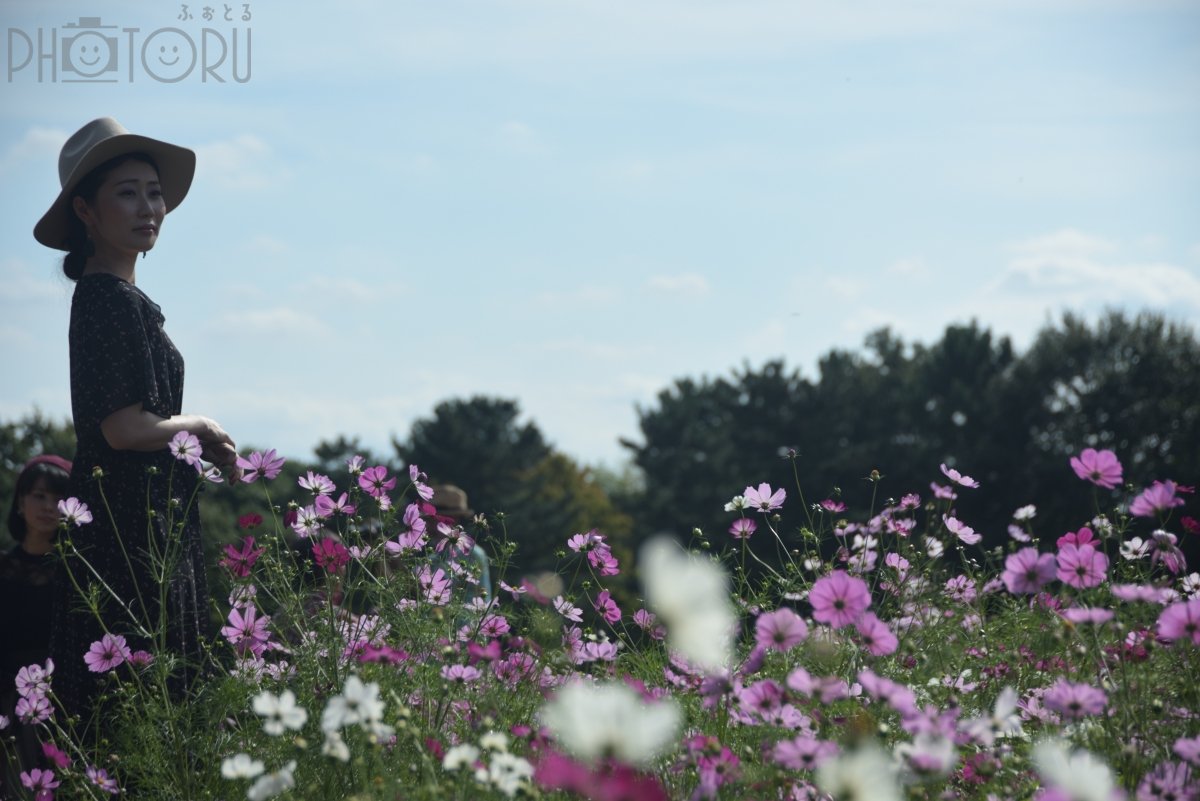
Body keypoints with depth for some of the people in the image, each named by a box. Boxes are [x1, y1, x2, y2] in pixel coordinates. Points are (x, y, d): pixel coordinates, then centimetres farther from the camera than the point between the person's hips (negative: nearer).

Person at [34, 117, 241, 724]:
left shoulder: (105, 297, 16)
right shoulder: (113, 300, -14)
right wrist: (199, 426, -5)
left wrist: (205, 446, 10)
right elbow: (125, 428, -22)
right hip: (133, 530, -10)